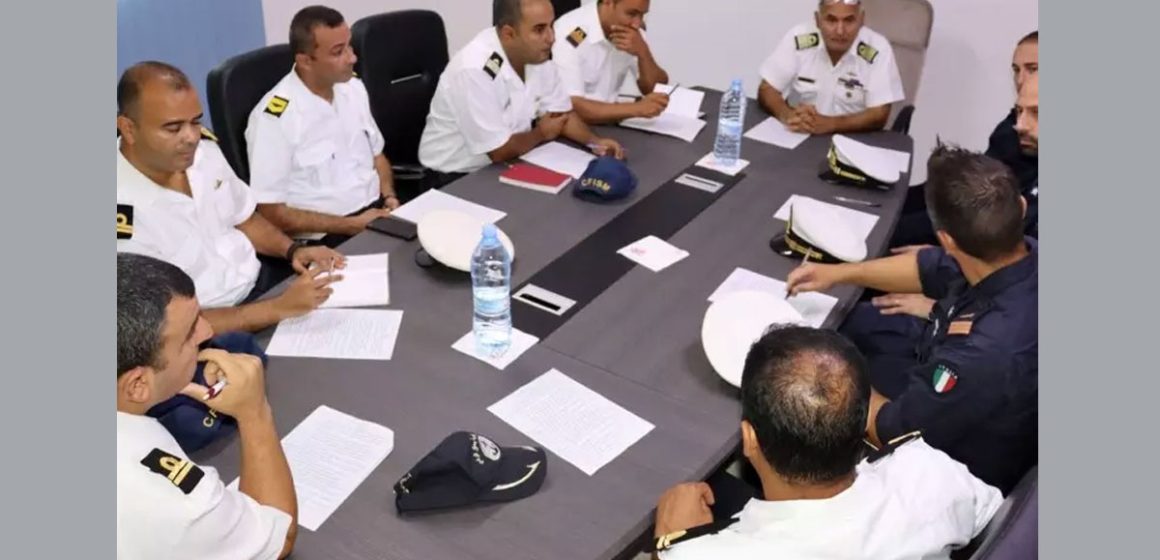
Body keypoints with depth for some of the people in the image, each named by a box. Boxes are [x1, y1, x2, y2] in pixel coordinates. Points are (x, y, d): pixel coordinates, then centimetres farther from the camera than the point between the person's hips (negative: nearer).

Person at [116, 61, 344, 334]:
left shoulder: (204, 149, -3)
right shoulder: (123, 217, -26)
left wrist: (292, 250, -5)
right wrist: (281, 308, -29)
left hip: (261, 281, 7)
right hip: (215, 336, -7)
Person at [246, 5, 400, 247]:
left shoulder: (354, 88, 7)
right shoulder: (274, 117, -14)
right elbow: (272, 213, -13)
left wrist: (389, 197, 0)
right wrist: (351, 224, -16)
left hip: (376, 212, 7)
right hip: (325, 238, -7)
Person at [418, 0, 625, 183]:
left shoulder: (538, 54, -4)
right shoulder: (475, 70, -29)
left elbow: (561, 113, 6)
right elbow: (500, 151, -25)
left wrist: (594, 141, -13)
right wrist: (541, 134, -7)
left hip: (505, 166, 8)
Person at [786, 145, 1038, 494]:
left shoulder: (988, 353, -45)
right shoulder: (1021, 253, -21)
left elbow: (889, 430, -27)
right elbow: (928, 267, 2)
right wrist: (839, 273, 1)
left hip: (948, 450, -7)